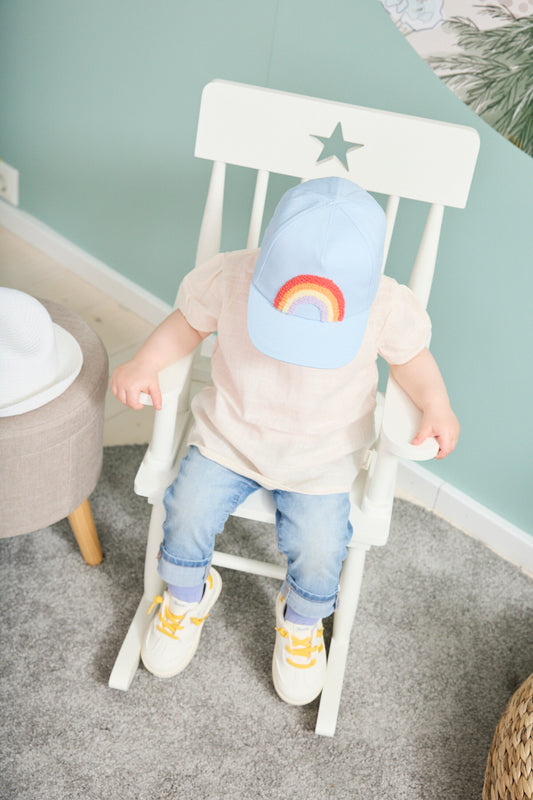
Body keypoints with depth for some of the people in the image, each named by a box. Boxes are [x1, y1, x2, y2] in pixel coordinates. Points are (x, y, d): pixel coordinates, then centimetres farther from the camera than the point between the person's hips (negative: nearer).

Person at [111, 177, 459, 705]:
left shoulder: (385, 305, -23)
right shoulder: (232, 278, -23)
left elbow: (410, 355, -2)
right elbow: (188, 322, -4)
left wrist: (436, 404, -19)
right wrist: (143, 364, -18)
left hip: (322, 458, -1)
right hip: (230, 435, 1)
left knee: (319, 551, -11)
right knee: (187, 514, -11)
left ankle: (301, 623, 28)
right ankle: (186, 599, 26)